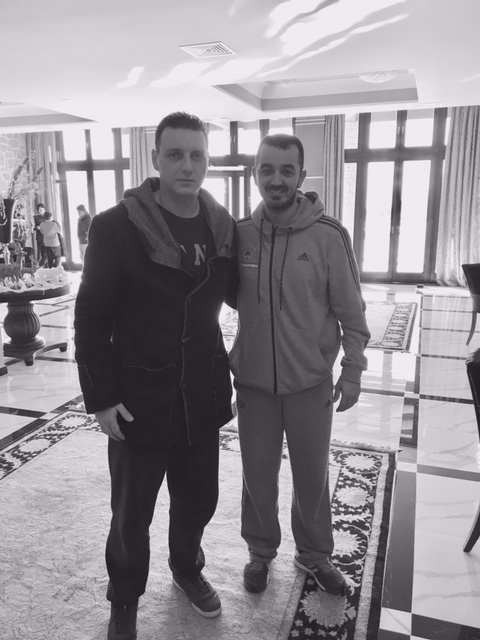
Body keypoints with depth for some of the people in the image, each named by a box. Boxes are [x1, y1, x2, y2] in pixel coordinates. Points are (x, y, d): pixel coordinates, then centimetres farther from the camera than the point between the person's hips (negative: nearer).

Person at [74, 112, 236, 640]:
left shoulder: (222, 225, 1)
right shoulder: (117, 226, -13)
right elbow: (91, 319, -10)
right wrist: (100, 397, -12)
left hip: (202, 398, 4)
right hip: (139, 402, -4)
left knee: (198, 501, 20)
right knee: (131, 516, 14)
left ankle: (187, 569, 49)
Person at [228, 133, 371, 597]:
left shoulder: (328, 236, -12)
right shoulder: (239, 233, -4)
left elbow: (350, 311, -6)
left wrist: (352, 371, -5)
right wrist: (224, 364, 4)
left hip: (311, 381, -1)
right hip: (253, 379, 2)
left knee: (312, 473, 16)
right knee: (257, 472, 16)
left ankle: (314, 553, 41)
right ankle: (261, 549, 41)